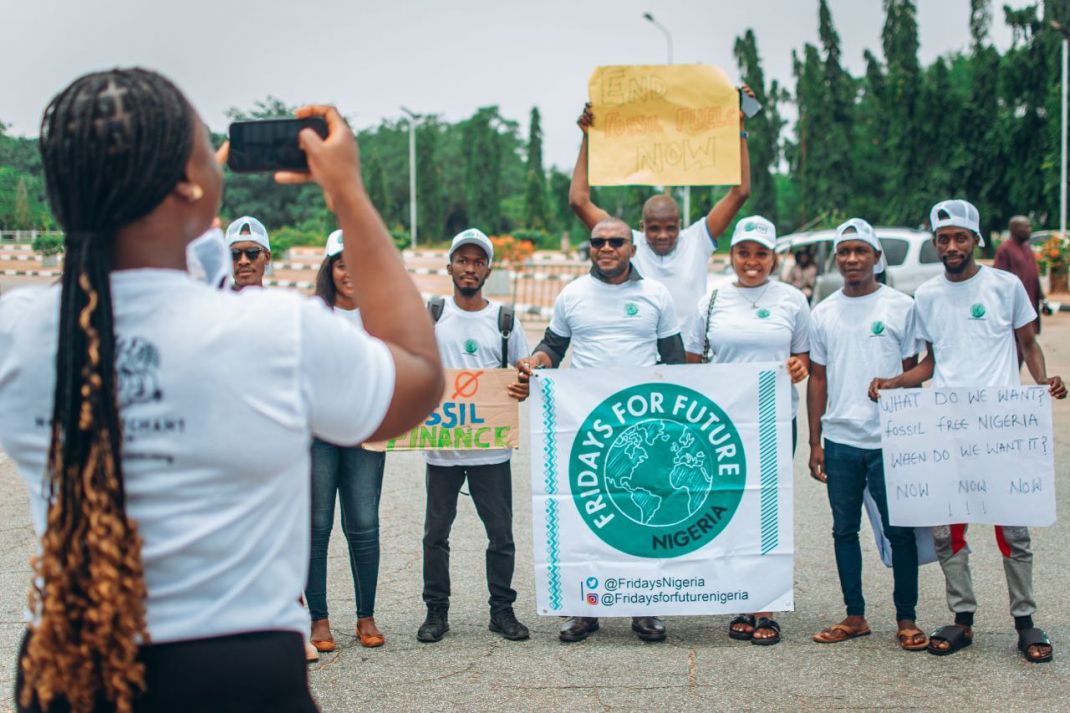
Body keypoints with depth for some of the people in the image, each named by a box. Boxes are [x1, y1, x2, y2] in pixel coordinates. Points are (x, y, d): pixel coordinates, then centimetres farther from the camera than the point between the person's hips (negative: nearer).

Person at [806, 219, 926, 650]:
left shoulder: (901, 307, 0)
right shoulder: (823, 314, 8)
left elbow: (914, 372, 3)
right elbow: (818, 378, 11)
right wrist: (815, 442, 7)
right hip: (839, 440, 3)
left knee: (900, 530, 1)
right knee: (845, 530, 9)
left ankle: (906, 619, 12)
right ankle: (855, 616, 19)